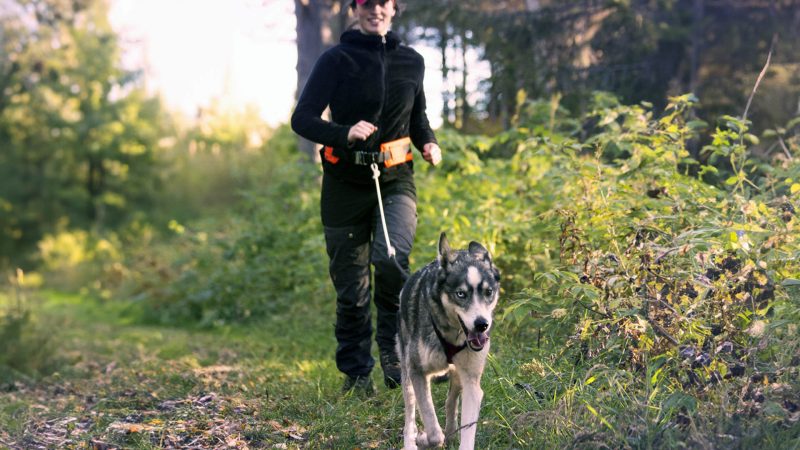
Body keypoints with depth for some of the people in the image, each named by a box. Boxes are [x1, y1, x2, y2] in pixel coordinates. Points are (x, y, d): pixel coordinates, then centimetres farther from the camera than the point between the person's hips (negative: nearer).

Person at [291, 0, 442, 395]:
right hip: (346, 181, -1)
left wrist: (428, 143, 0)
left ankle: (391, 348, -6)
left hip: (395, 177, 1)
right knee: (351, 286, 4)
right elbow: (302, 119, -10)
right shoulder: (336, 59, -4)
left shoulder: (411, 61, 7)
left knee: (391, 256, -26)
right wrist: (345, 134, -27)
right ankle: (356, 372, 21)